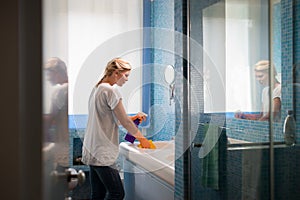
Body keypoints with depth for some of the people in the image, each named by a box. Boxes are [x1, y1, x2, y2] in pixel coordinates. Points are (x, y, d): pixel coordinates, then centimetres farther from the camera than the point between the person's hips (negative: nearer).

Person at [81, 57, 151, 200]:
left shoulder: (97, 89, 15)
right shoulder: (111, 90, -14)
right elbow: (124, 121, -12)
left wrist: (133, 118, 15)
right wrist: (141, 138, 1)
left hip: (92, 150, 10)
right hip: (102, 152, -10)